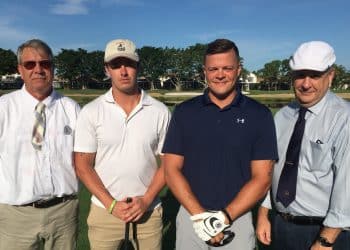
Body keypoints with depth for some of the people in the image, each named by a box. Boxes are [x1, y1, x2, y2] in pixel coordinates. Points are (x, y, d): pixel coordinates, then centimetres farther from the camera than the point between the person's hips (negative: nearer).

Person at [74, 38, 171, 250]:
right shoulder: (91, 112, -4)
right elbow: (83, 166, -3)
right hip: (104, 211, 0)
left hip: (148, 212, 1)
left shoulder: (160, 111, -3)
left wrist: (146, 200, -9)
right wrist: (111, 204, -10)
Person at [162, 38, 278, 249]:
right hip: (190, 216, 1)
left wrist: (224, 217, -16)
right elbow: (172, 169, -3)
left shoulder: (259, 115, -5)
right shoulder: (184, 112, -2)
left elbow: (262, 179, -7)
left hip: (238, 218, -1)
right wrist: (200, 216, -13)